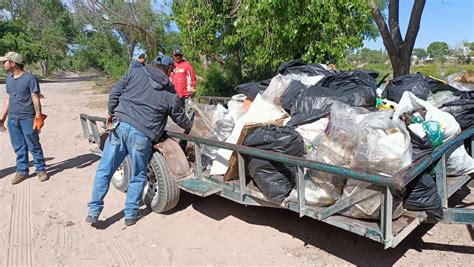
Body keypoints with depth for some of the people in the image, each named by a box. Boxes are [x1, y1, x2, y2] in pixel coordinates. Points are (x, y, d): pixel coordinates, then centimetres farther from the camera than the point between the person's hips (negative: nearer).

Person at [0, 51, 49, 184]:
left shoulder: (29, 78, -9)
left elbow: (35, 98, -10)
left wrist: (39, 117, -14)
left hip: (27, 118, -6)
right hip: (12, 119, 6)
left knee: (34, 146, 2)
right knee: (19, 147, 12)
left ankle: (41, 169, 14)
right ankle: (22, 171, 22)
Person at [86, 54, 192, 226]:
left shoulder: (136, 73, 11)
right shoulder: (170, 92, 8)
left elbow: (115, 92, 9)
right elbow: (179, 117, 18)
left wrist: (112, 113, 24)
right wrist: (190, 126, 38)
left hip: (120, 127, 2)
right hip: (142, 135, -1)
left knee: (104, 171, 11)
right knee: (138, 176, 16)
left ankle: (93, 212, 16)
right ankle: (130, 214, 21)